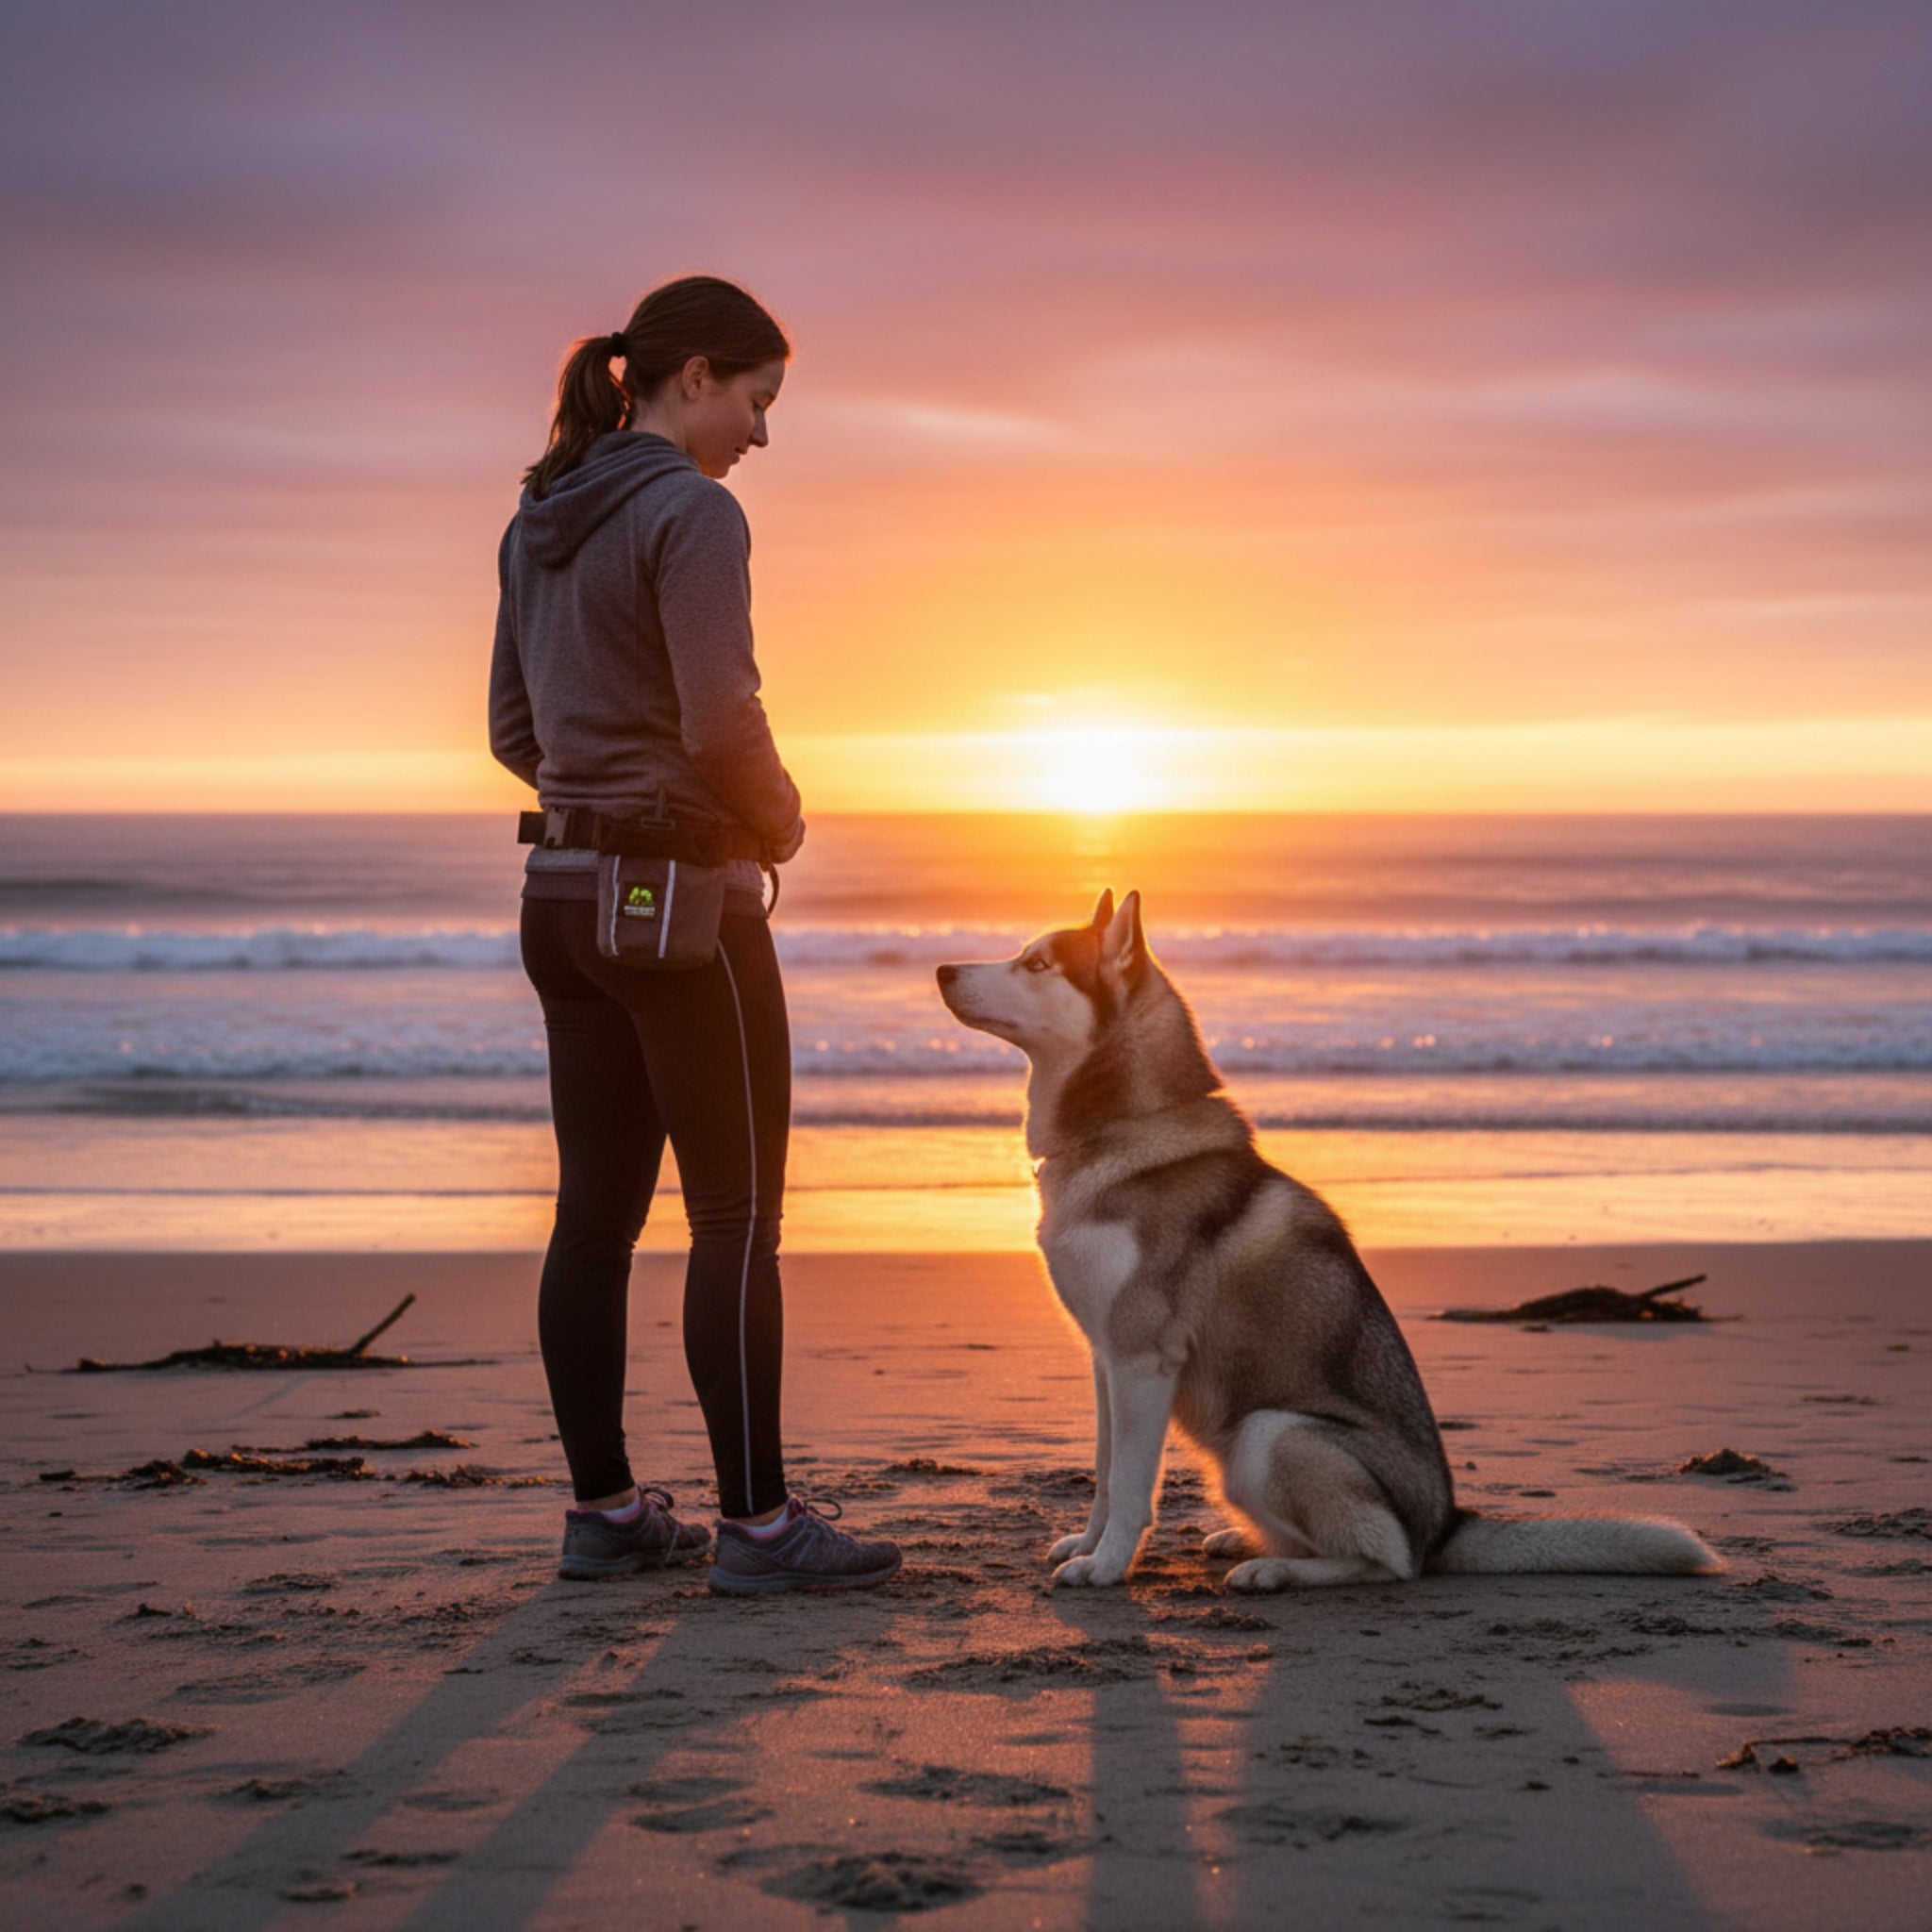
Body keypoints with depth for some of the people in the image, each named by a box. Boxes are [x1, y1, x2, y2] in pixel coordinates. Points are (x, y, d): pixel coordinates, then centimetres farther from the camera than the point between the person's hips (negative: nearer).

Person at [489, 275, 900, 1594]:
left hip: (566, 889, 9)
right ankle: (758, 1521, 2)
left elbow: (515, 730, 17)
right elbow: (722, 721, -20)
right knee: (740, 1216, -2)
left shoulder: (541, 523, 13)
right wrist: (782, 822, -2)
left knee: (597, 1211, 10)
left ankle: (605, 1511, 16)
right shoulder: (692, 511, -13)